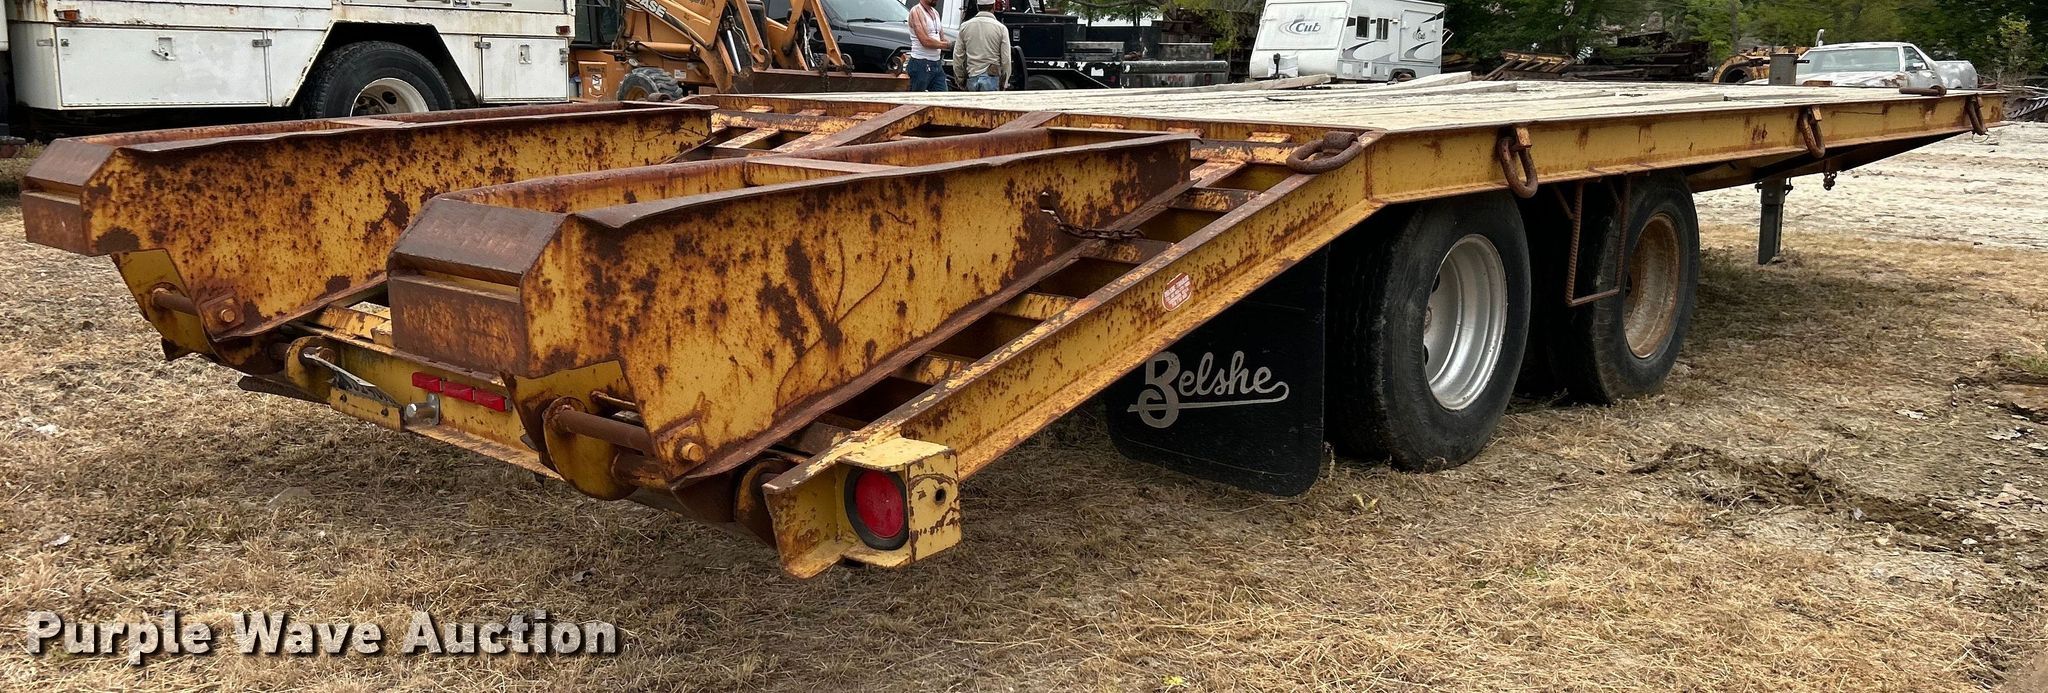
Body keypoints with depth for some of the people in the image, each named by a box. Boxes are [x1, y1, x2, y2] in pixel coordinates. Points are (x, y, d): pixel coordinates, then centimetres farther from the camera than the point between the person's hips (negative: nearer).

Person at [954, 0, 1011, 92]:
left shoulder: (965, 26, 5)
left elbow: (957, 57, 6)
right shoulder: (1001, 28, -4)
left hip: (971, 78, 3)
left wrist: (960, 79, 16)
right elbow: (1006, 60, -4)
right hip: (991, 77, -3)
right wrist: (1004, 83, 7)